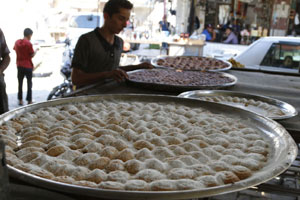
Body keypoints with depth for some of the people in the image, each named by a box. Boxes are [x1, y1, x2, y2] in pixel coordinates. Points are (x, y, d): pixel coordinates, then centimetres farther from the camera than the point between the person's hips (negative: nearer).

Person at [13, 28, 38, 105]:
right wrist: (36, 50, 5)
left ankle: (20, 100, 18)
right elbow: (32, 55, -11)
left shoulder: (17, 42, 1)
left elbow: (15, 50, 12)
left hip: (19, 65, 5)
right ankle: (29, 100, 8)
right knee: (29, 83, 6)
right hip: (28, 66, -5)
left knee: (20, 83, 14)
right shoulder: (29, 44, -15)